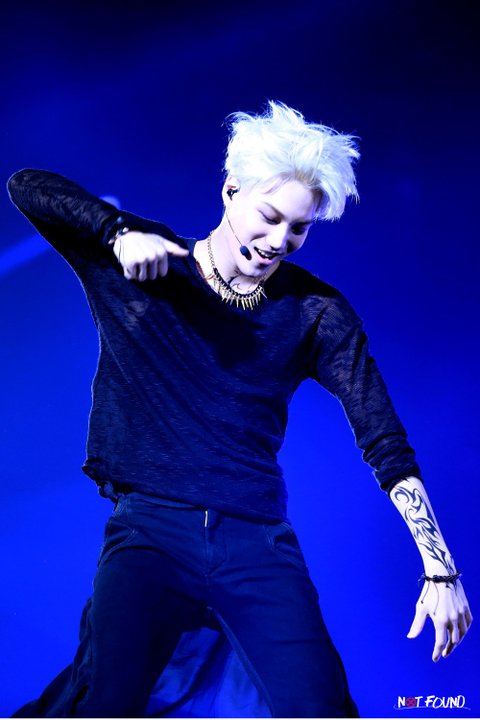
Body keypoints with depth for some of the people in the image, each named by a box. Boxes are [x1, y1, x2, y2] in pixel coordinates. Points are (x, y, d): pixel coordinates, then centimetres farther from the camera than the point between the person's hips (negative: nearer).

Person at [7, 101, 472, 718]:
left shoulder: (315, 312, 4)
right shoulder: (137, 265, 3)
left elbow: (385, 442, 1)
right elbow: (25, 186, -2)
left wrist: (440, 569, -6)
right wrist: (121, 232, -19)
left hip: (259, 540, 2)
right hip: (151, 528, -2)